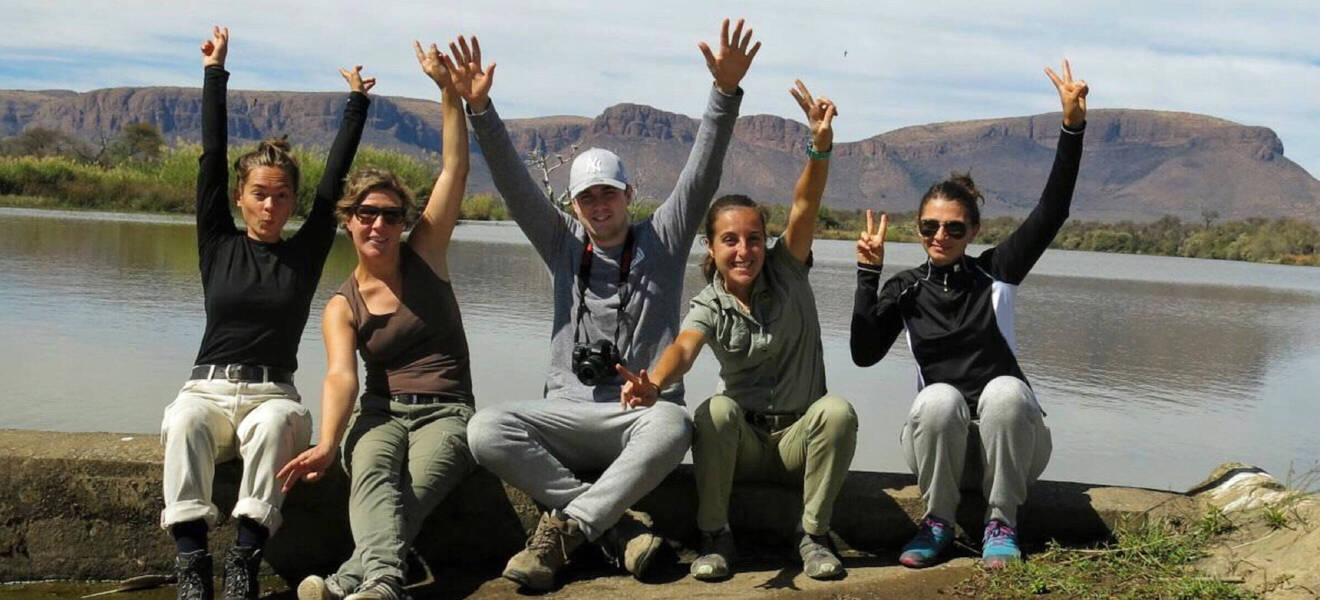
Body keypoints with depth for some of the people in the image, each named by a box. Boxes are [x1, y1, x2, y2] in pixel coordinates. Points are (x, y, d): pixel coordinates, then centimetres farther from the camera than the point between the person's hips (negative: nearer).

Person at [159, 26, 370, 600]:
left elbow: (335, 177, 11)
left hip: (272, 394, 0)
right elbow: (212, 157, 10)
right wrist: (214, 73, 11)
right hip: (209, 388, 0)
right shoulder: (219, 246, 11)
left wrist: (356, 102, 14)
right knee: (184, 420, -34)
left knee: (275, 421, -36)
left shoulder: (305, 253, 11)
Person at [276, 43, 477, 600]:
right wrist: (326, 443, -32)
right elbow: (340, 375, -12)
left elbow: (454, 170, 0)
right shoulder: (342, 307, 6)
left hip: (446, 413, 0)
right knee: (372, 475, -36)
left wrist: (448, 90, -8)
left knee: (414, 486, -34)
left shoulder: (424, 255, 7)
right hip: (381, 413, 1)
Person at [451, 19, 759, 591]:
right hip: (569, 414, 3)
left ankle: (565, 527, -30)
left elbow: (703, 175, -3)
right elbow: (515, 186, 3)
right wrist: (479, 109, -11)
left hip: (645, 411, -2)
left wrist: (726, 91, -17)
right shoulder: (564, 246, 15)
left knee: (673, 427, -39)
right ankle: (618, 525, -25)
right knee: (487, 429, -26)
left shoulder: (662, 241, 9)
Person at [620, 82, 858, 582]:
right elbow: (685, 347, -26)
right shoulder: (709, 306, -4)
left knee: (837, 411, -32)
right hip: (741, 442, 0)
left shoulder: (787, 271, -1)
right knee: (716, 409, -33)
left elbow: (805, 206, -19)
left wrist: (821, 145, -37)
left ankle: (815, 535, -17)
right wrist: (652, 383, -50)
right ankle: (714, 535, -18)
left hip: (797, 437, 1)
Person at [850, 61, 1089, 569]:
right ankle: (938, 522, -12)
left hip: (1010, 440, 0)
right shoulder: (905, 289, 6)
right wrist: (868, 274, -14)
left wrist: (1072, 126, -18)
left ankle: (1001, 523, -15)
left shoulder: (995, 272, 3)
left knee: (1005, 390, -33)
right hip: (938, 434, 0)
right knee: (940, 396, -33)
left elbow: (1050, 213, -9)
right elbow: (864, 353, -8)